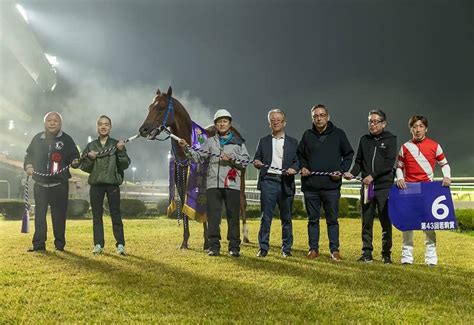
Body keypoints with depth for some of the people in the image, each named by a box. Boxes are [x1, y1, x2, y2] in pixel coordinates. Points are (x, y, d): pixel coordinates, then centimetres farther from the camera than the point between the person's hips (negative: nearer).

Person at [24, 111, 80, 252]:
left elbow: (74, 155, 1)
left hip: (60, 184, -3)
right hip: (40, 183, 3)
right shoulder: (37, 138, 7)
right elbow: (29, 155, 16)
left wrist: (75, 162, -21)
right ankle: (39, 244, 11)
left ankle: (59, 244, 10)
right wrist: (28, 166, -3)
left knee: (59, 214, 1)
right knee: (39, 214, 4)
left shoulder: (66, 139, -1)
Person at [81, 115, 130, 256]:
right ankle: (98, 245, 9)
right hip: (96, 184, 2)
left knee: (116, 215, -3)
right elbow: (84, 167, 8)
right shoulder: (91, 146, 10)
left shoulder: (117, 144, 5)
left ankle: (120, 244, -1)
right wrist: (89, 158, -11)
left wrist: (121, 151, -16)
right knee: (97, 215, 4)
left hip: (113, 183, -2)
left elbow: (125, 165, -1)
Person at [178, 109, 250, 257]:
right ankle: (214, 247, 7)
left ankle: (234, 247, 7)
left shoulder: (239, 142, 9)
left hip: (232, 184, -1)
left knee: (233, 216, 1)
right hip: (213, 184, 1)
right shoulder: (210, 142, 14)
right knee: (213, 216, 0)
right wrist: (187, 148, -5)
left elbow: (246, 161, 3)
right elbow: (199, 157, 8)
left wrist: (232, 159, -12)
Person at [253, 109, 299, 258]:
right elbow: (257, 160, 14)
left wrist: (293, 168, -12)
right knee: (266, 216, -4)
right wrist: (257, 163, -9)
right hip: (268, 182, 0)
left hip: (285, 183, 0)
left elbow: (298, 161, 9)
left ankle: (286, 248, 15)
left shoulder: (293, 142, 13)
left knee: (286, 217, 5)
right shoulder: (263, 141, 15)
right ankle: (263, 248, 2)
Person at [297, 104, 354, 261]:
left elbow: (349, 154, 11)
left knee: (332, 219, 5)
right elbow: (300, 154, 21)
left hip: (332, 185, -2)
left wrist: (342, 170, -3)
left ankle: (334, 250, 13)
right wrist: (303, 167, 2)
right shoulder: (307, 135, 8)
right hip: (310, 185, 2)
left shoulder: (338, 134, 3)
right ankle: (313, 249, 19)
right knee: (313, 219, 9)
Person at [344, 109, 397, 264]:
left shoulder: (390, 139, 3)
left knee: (386, 221, 1)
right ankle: (367, 253, 11)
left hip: (385, 187, -3)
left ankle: (386, 254, 11)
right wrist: (352, 173, -5)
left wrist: (372, 175, -17)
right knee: (366, 222, 5)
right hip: (367, 187, 4)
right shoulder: (364, 139, 15)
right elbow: (358, 161, 15)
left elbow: (389, 163, -8)